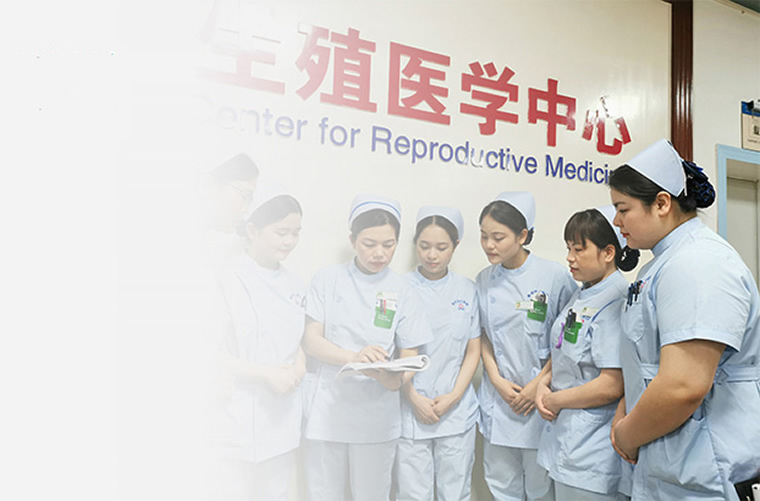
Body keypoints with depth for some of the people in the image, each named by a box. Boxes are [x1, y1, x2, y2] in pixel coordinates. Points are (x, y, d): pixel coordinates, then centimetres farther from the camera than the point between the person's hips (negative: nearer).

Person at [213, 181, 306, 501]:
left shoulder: (294, 285, 8)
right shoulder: (228, 280, -12)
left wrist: (299, 365, -3)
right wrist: (267, 373, -18)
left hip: (282, 422, 6)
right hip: (237, 423, -6)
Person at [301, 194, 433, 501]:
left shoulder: (401, 292, 1)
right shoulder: (328, 280, 0)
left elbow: (410, 357, 1)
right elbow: (311, 341, -4)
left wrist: (397, 378, -23)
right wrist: (355, 357, -22)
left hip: (377, 417, 0)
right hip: (326, 413, 0)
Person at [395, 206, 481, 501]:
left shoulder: (467, 291, 4)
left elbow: (473, 351, 7)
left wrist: (453, 396, -4)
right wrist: (415, 399, -8)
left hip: (457, 411, 2)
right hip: (411, 411, -2)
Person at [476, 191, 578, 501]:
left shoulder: (555, 277, -10)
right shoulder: (483, 281, 3)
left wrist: (540, 385, -12)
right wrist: (497, 380, -3)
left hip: (541, 400, -3)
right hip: (499, 398, 4)